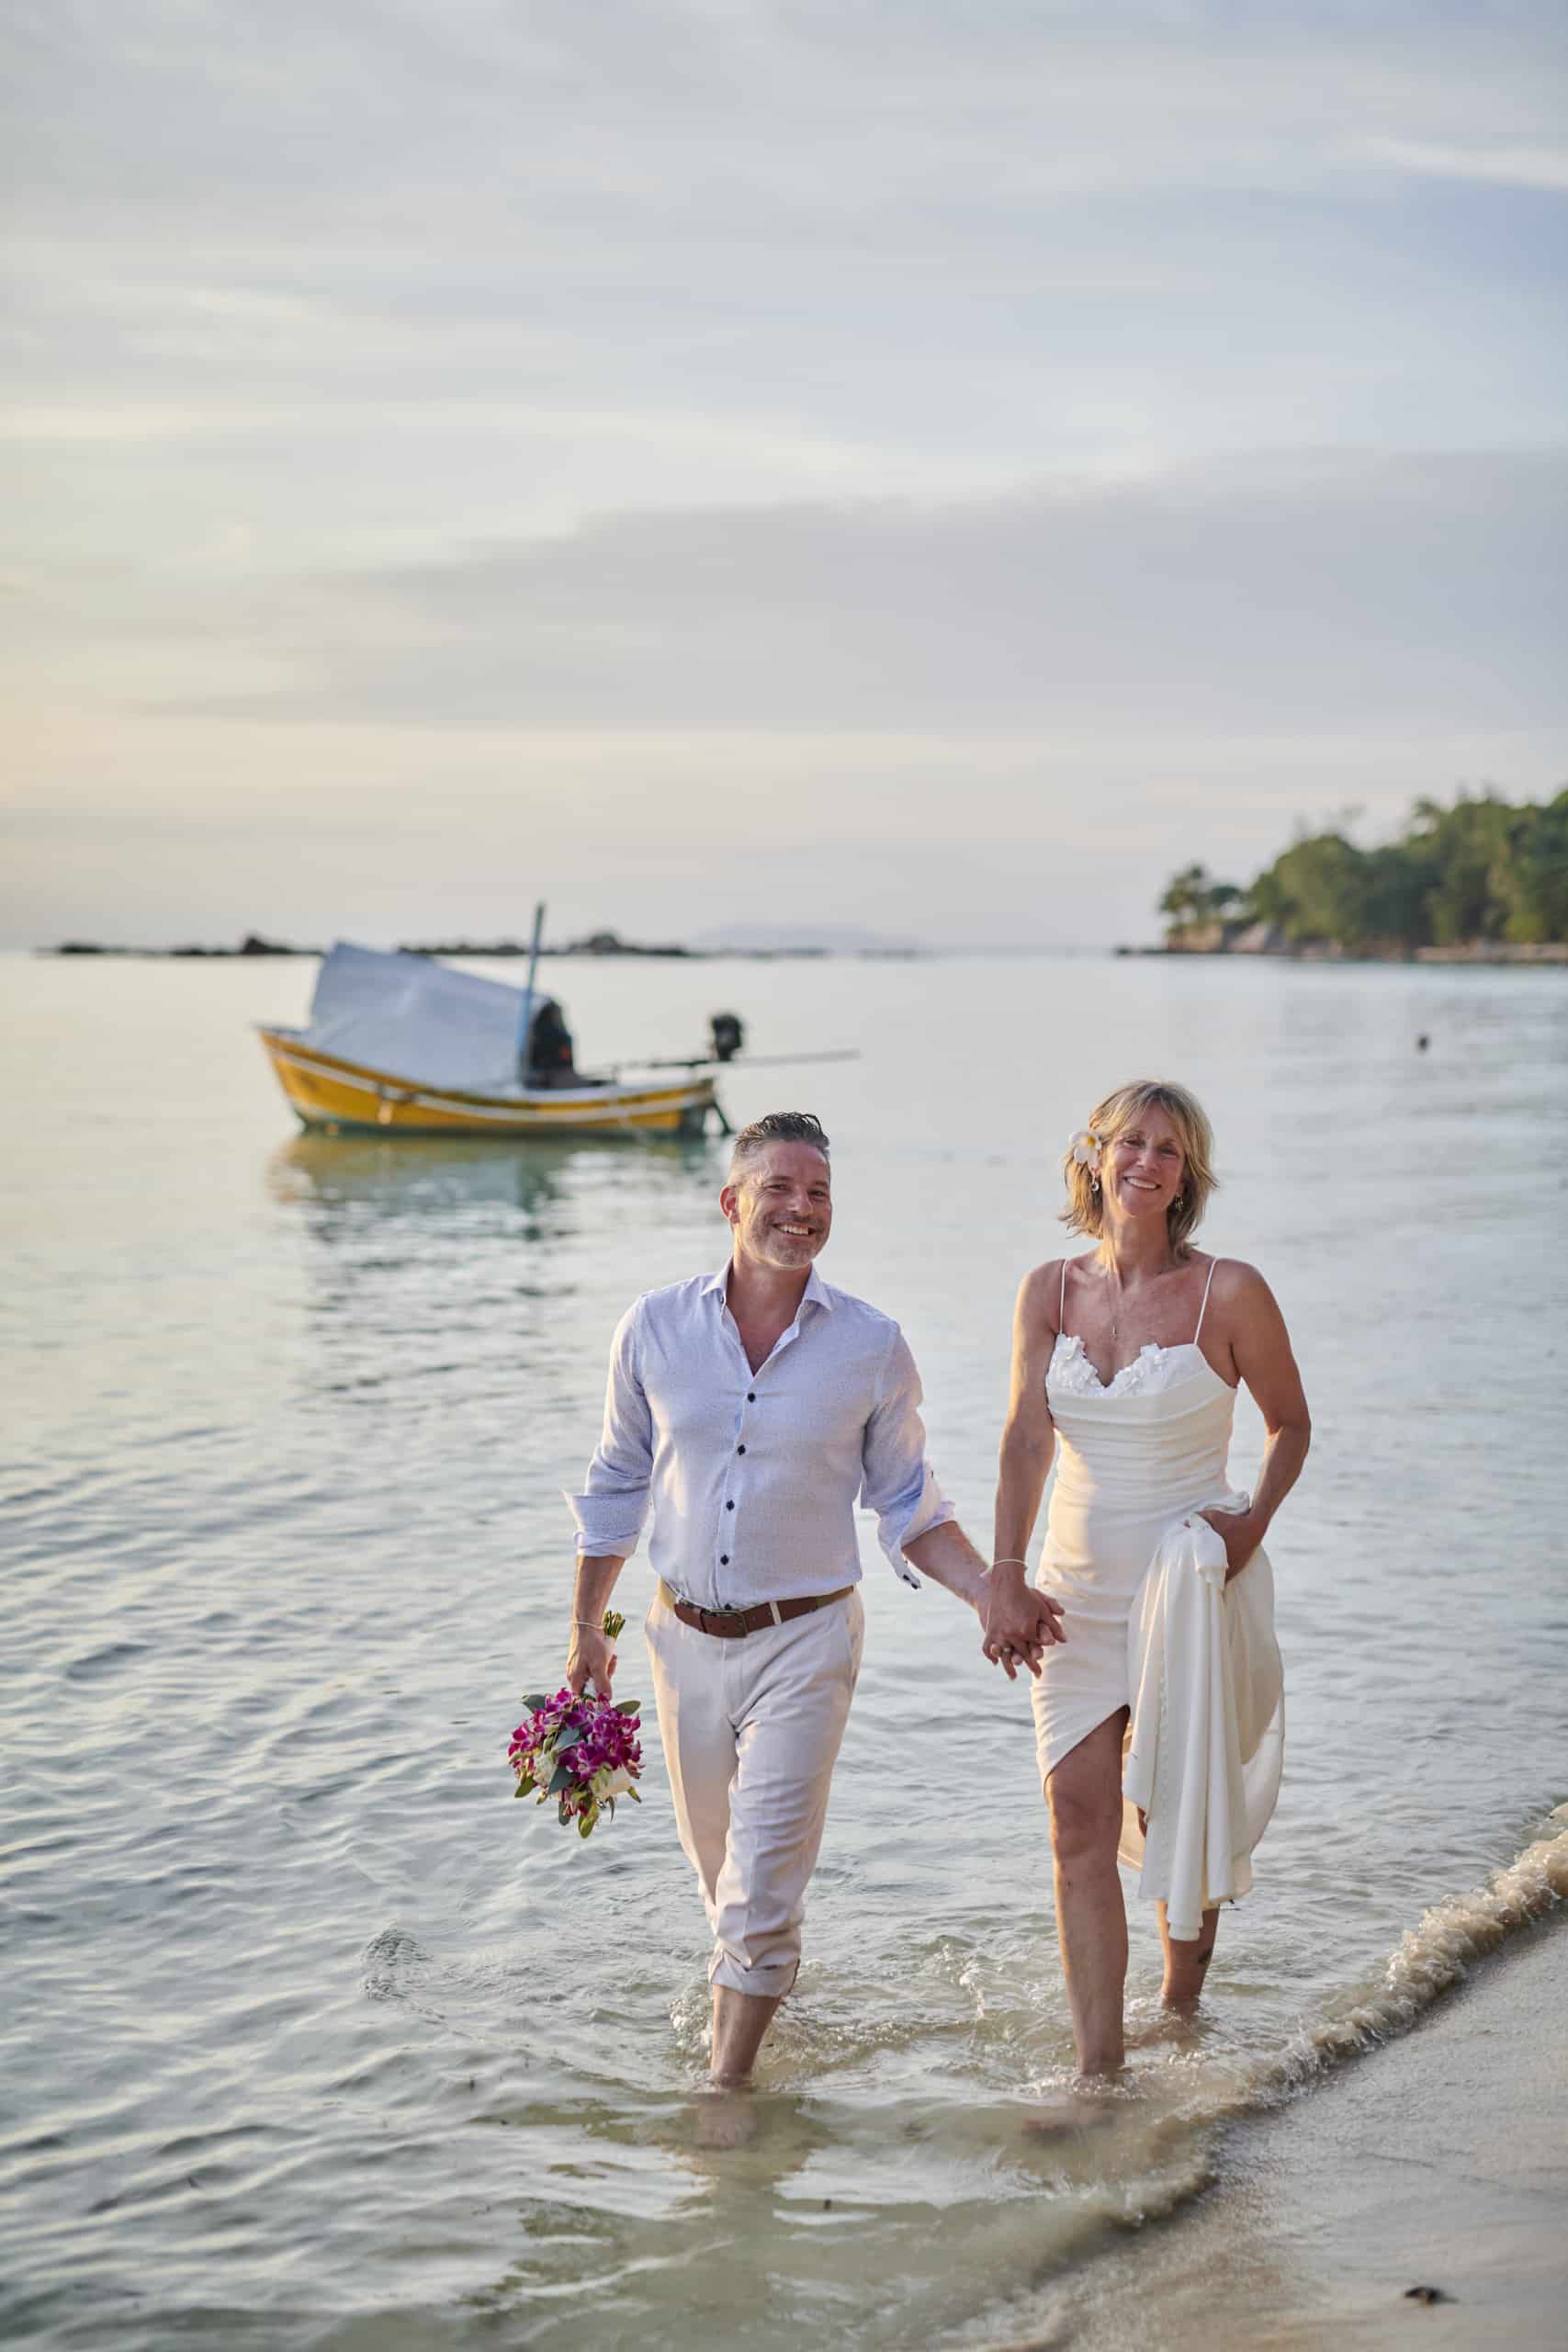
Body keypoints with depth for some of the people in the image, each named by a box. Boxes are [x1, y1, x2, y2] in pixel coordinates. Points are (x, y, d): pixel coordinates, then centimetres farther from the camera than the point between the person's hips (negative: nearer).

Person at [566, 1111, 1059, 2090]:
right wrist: (588, 1626, 11)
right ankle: (755, 1987, 44)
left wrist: (994, 1596, -10)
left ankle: (728, 2088, 5)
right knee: (723, 1874, 18)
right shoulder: (656, 1327, -3)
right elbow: (617, 1486, 9)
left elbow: (908, 1505, 3)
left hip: (804, 1643, -3)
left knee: (762, 1887, -7)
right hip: (687, 1638, 3)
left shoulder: (871, 1347, -7)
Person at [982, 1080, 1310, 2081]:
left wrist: (1257, 1517, -14)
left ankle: (1181, 2015, 31)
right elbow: (1028, 1438, -7)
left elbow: (1291, 1424, 4)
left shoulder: (1230, 1292, -8)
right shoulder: (1051, 1289, 1)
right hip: (1077, 1591, 3)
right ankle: (1099, 2066, 0)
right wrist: (1006, 1577, -18)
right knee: (1079, 1823, -3)